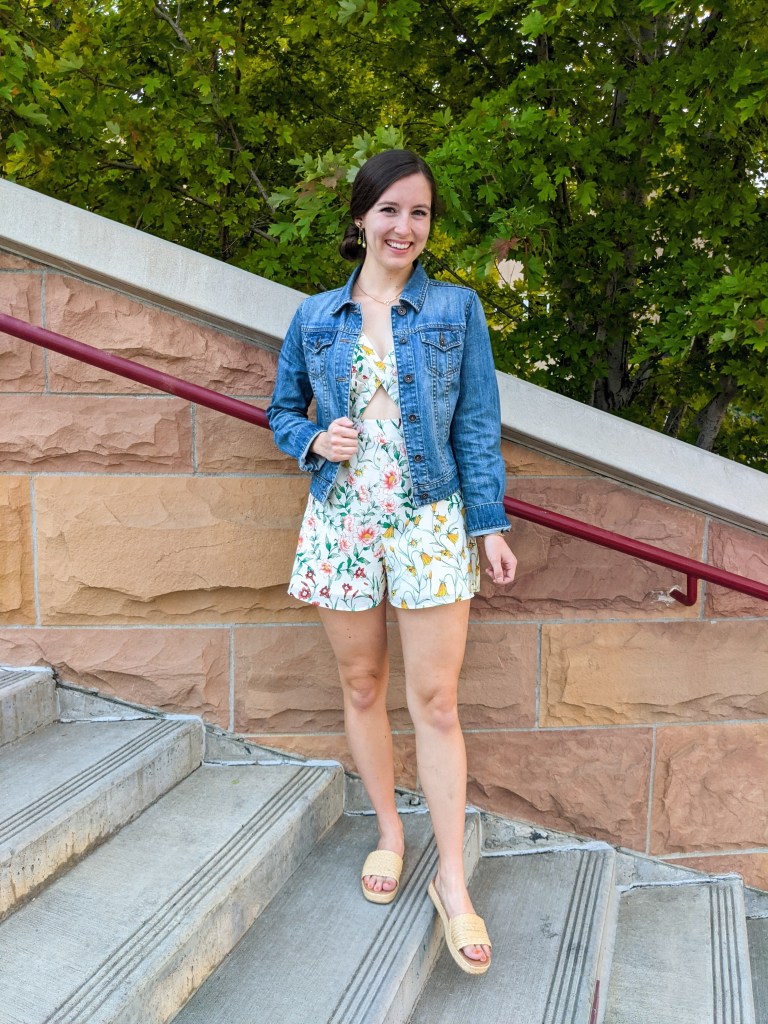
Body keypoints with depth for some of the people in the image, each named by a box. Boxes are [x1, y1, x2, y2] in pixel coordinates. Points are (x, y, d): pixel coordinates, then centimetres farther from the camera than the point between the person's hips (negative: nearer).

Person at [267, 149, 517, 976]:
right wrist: (315, 440, -6)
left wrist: (491, 524, -3)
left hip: (429, 521, -2)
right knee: (362, 687, 11)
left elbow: (476, 424, 2)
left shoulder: (456, 309, 2)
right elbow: (282, 409, 16)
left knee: (436, 700, -2)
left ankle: (452, 880, 10)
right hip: (341, 522, 2)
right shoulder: (315, 317, 6)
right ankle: (389, 833, 32)